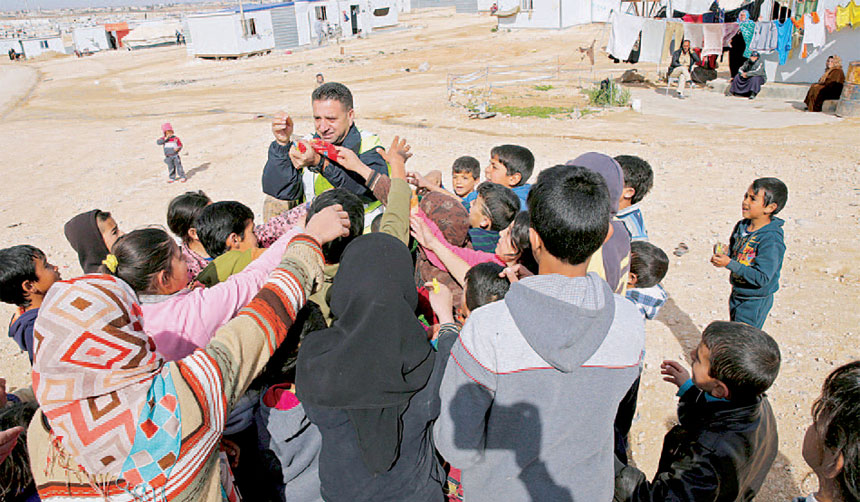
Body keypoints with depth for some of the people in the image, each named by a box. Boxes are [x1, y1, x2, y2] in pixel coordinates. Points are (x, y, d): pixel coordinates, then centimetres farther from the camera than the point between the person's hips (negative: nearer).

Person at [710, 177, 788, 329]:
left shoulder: (772, 239, -25)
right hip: (737, 294, 8)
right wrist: (723, 255, -9)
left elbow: (762, 278, -29)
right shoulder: (741, 226, -1)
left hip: (755, 302, -8)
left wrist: (730, 263, -31)